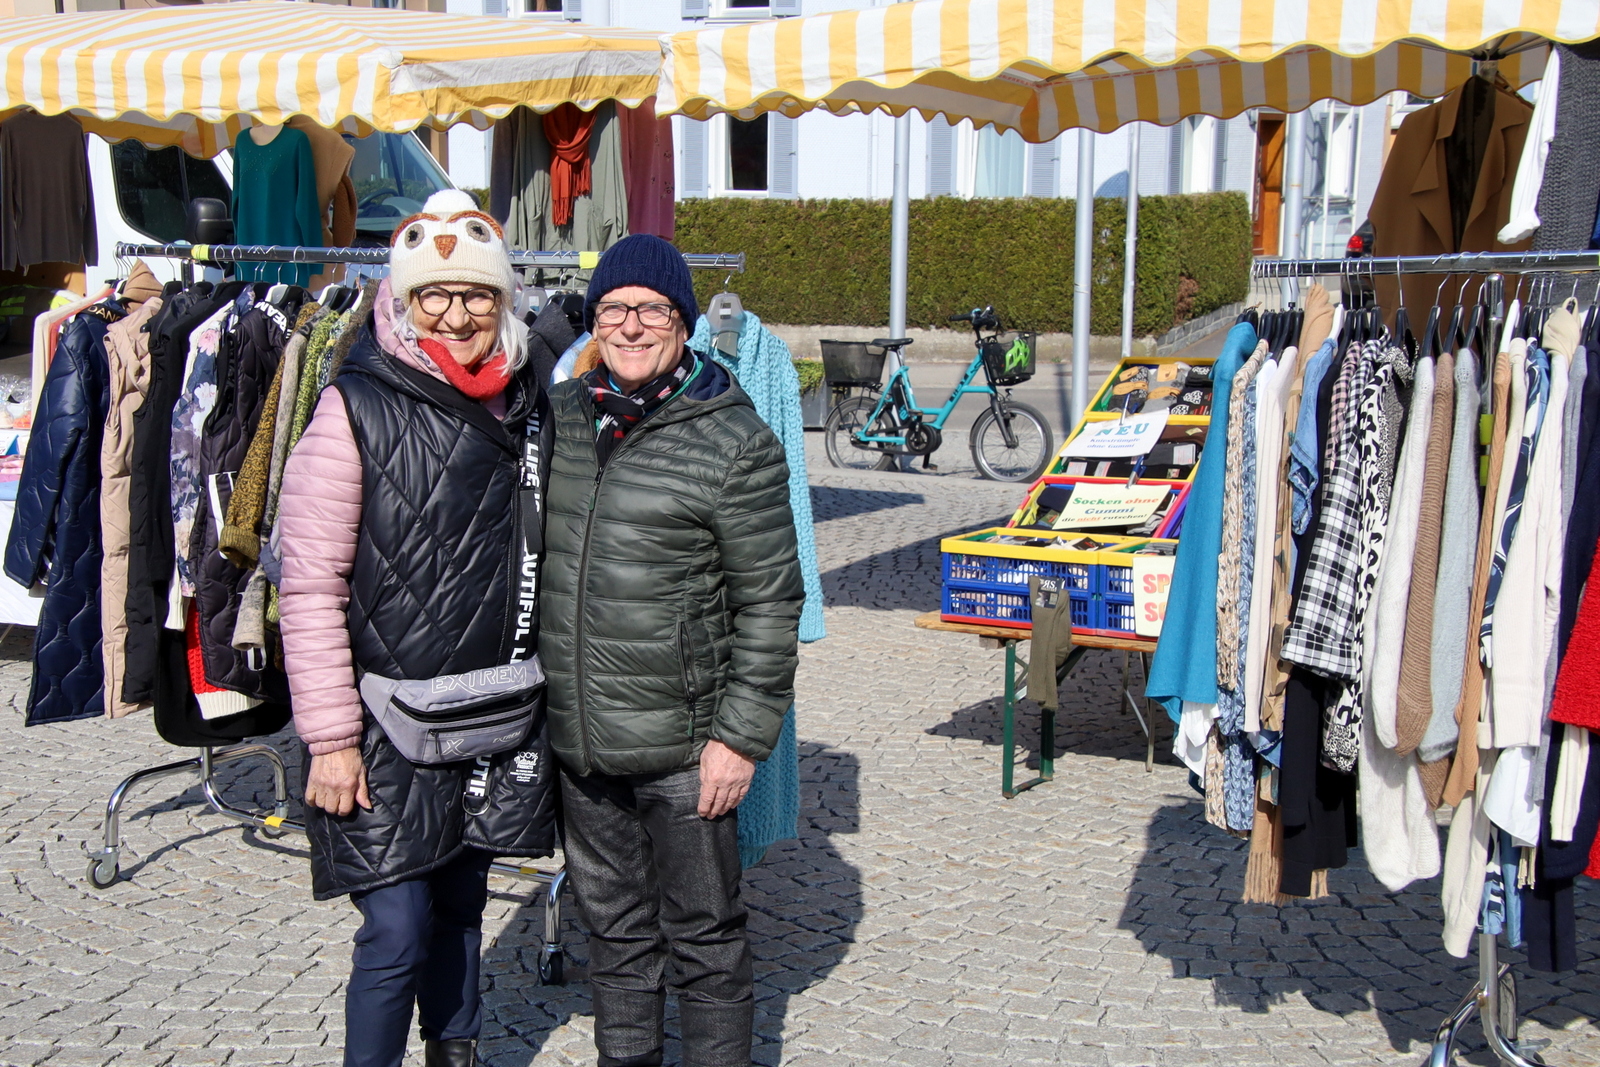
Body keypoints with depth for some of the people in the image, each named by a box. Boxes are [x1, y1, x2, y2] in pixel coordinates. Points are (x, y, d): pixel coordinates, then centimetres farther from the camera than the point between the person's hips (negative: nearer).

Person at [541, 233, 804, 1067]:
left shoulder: (733, 442, -10)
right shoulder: (558, 417, 7)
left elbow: (769, 604, -9)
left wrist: (742, 737, -13)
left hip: (680, 744, -5)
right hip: (576, 737, 5)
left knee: (702, 936, 8)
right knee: (614, 930, 19)